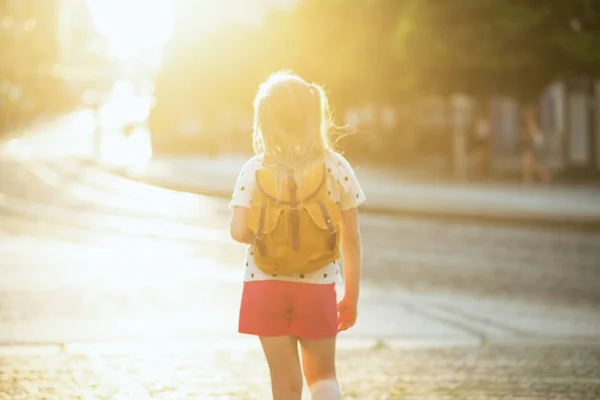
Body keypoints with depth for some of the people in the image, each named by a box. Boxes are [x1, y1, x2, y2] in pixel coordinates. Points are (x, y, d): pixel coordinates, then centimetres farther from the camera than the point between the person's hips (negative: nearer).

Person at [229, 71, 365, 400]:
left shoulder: (255, 171, -7)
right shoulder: (336, 168, -5)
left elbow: (239, 231, -16)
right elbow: (351, 239, -3)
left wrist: (265, 235, 7)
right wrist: (351, 297, 7)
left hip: (266, 288, 0)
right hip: (317, 288, 0)